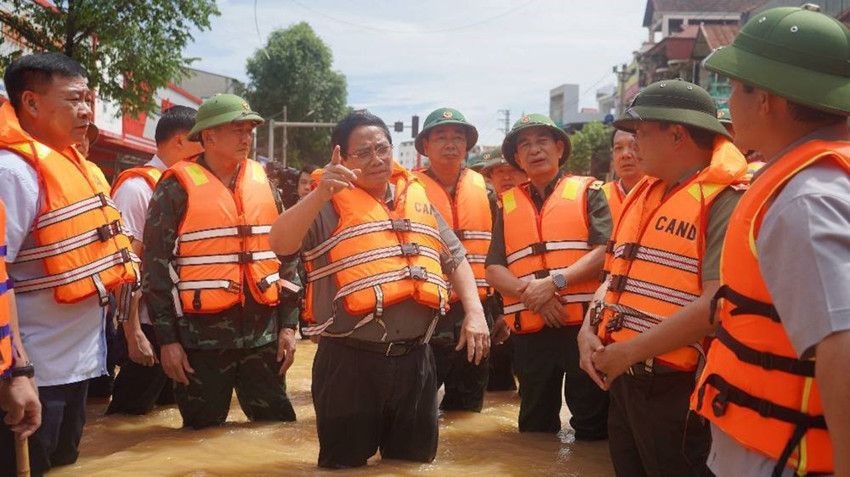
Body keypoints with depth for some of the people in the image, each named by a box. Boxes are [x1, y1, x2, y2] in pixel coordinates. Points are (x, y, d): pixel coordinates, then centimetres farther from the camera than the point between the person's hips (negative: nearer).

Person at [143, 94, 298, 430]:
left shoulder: (264, 184, 8)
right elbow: (156, 265, -5)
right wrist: (167, 339, -8)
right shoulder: (177, 188, -5)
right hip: (201, 339, -4)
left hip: (263, 336, 4)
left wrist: (287, 325, 7)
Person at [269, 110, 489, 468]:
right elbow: (280, 244, -20)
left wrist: (474, 312, 5)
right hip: (351, 362, -5)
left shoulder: (418, 200, 13)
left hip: (415, 358, 5)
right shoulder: (328, 206, -5)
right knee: (346, 464, 8)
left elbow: (455, 259, 18)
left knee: (417, 458, 17)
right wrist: (321, 193, -31)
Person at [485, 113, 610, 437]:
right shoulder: (508, 205, 15)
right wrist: (530, 293, -12)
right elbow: (494, 270, 7)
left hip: (584, 325, -3)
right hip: (530, 332, 4)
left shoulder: (588, 192, 6)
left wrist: (555, 282, -18)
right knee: (535, 427, 15)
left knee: (592, 423, 3)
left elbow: (604, 251, -8)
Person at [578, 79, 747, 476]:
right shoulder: (644, 195, 13)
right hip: (622, 382, 8)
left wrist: (630, 351, -19)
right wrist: (589, 331, 1)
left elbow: (716, 304, -23)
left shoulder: (726, 200, -14)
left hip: (678, 391, -8)